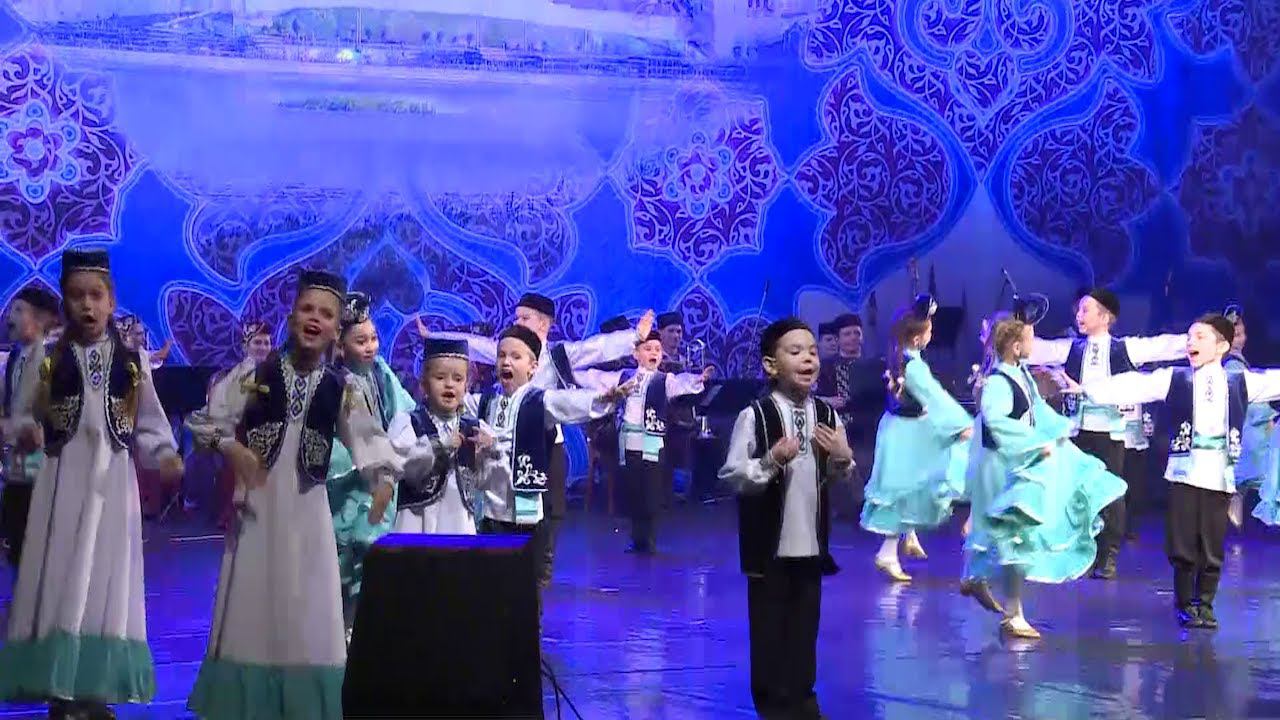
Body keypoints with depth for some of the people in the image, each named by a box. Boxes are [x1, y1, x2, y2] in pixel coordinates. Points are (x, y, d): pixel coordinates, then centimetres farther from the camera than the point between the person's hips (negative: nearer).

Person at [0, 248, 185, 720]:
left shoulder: (132, 361, 4)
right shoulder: (50, 360, 2)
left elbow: (149, 422, 6)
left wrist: (164, 455, -11)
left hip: (112, 481, 1)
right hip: (64, 480, -1)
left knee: (107, 580, 1)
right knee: (59, 579, -3)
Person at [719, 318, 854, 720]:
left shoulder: (827, 416, 3)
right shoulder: (755, 416, -12)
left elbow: (838, 479, 15)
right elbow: (731, 476, -14)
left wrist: (843, 458, -5)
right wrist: (773, 460, -23)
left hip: (811, 539, 4)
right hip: (769, 540, -4)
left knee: (805, 621, 12)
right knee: (769, 622, 5)